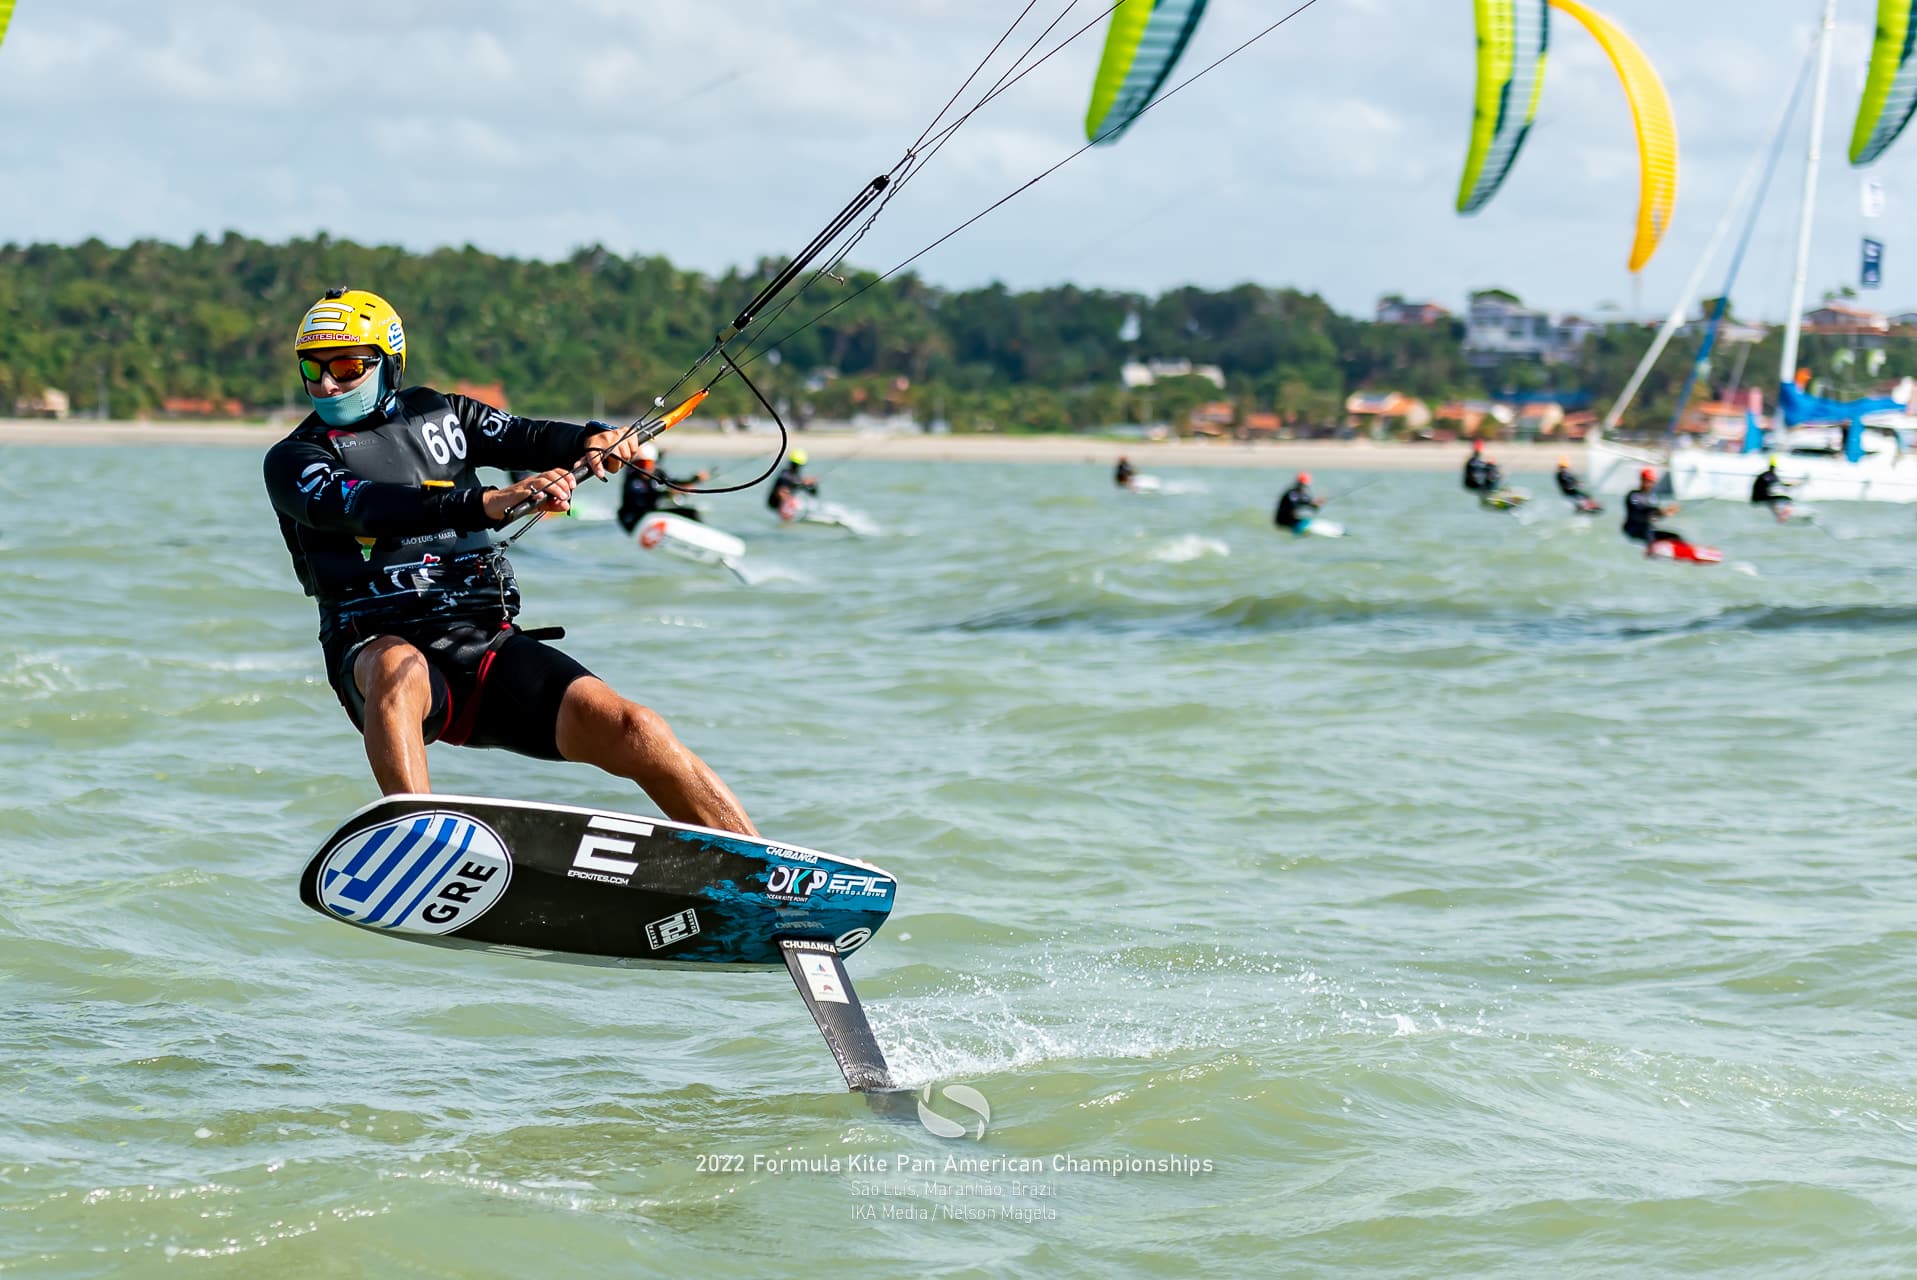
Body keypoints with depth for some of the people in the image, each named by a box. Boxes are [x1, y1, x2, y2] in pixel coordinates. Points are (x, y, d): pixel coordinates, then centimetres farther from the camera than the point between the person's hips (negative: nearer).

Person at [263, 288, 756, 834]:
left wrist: (593, 440, -22)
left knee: (629, 728, -17)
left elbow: (525, 437, 2)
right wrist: (487, 504, -30)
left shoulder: (439, 415, 18)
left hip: (487, 642, 3)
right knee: (401, 667, -40)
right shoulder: (293, 460, 4)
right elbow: (362, 507, -16)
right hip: (382, 645, -3)